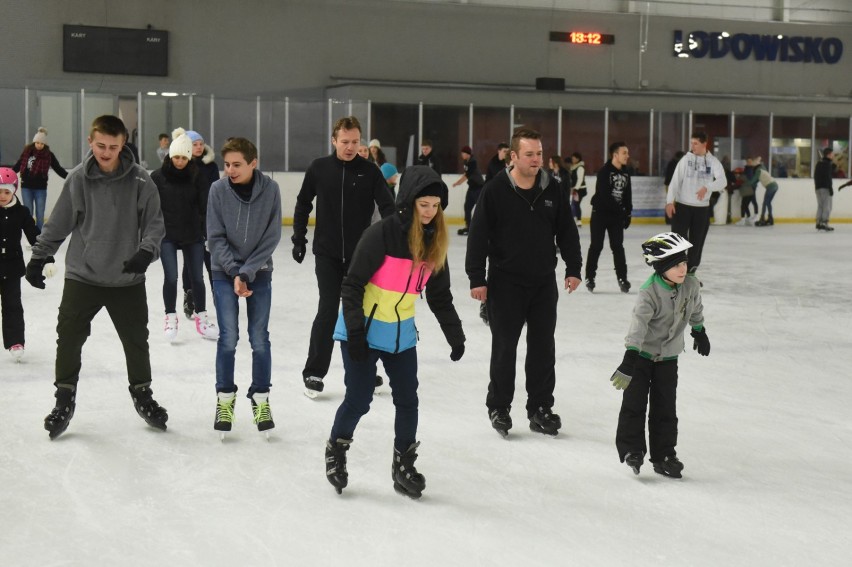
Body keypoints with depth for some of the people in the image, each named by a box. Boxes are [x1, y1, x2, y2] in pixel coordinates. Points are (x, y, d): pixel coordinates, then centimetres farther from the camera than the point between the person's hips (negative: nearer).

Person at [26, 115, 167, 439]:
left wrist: (147, 251, -21)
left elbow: (155, 223, -5)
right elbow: (58, 224, 4)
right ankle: (65, 400, 18)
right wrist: (39, 257, 2)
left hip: (127, 279, 0)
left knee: (136, 341, 10)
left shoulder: (140, 181, -8)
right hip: (82, 277, 0)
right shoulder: (78, 179, -4)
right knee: (69, 339, 0)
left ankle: (142, 395, 32)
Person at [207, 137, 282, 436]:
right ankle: (225, 398, 13)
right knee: (228, 338, -3)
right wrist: (235, 272, -15)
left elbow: (271, 238, -10)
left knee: (259, 339, 2)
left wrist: (247, 271, -15)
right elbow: (215, 238, -8)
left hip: (258, 272, 0)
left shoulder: (270, 189, -13)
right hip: (224, 272, 0)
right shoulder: (218, 189, -13)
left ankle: (260, 398, 17)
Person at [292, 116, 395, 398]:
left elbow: (387, 206, -9)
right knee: (328, 311, -4)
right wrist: (299, 238, 6)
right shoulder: (319, 168, -2)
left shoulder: (370, 171, -4)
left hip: (361, 254, 1)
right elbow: (303, 203, 9)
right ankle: (314, 372, 6)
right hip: (327, 254, -1)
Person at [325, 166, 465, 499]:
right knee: (358, 399, 1)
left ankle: (404, 467, 20)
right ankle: (336, 450, 27)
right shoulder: (381, 234, -21)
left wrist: (455, 334, 6)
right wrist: (355, 331, -21)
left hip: (402, 334, 6)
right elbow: (353, 285, -18)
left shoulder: (435, 242, -1)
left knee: (407, 400, 5)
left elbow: (439, 295, 8)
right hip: (363, 331, -5)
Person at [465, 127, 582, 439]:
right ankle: (498, 407, 18)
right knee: (504, 347, 5)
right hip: (505, 283, -4)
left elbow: (567, 231, 9)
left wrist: (573, 268, 3)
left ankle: (540, 407, 19)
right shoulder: (495, 190, -11)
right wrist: (477, 278, -12)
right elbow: (478, 235, -10)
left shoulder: (553, 190, 1)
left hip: (543, 282, 4)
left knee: (543, 346, 9)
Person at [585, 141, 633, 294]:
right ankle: (590, 277, 11)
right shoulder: (604, 172, -14)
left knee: (618, 247, 5)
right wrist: (620, 210, -19)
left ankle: (622, 278, 10)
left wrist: (628, 213, 7)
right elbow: (605, 195, -20)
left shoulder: (625, 173, 7)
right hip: (600, 213, -5)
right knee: (596, 246, 1)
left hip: (617, 215, 5)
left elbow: (627, 195, 12)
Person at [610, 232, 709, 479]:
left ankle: (664, 455, 14)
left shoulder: (691, 285, -8)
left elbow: (695, 310, 13)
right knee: (634, 402, -4)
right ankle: (631, 449, 8)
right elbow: (639, 323, -33)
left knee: (665, 408, 6)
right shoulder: (649, 293, -25)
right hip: (642, 354, -4)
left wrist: (699, 333, 27)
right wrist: (629, 360, -40)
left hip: (668, 357, 4)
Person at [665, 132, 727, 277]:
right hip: (682, 205, -1)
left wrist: (707, 187, -32)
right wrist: (670, 201, -15)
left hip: (702, 208, 2)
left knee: (697, 241, 10)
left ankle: (690, 273, 22)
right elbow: (675, 180, -5)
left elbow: (722, 181, -14)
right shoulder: (686, 159, -2)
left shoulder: (713, 161, -1)